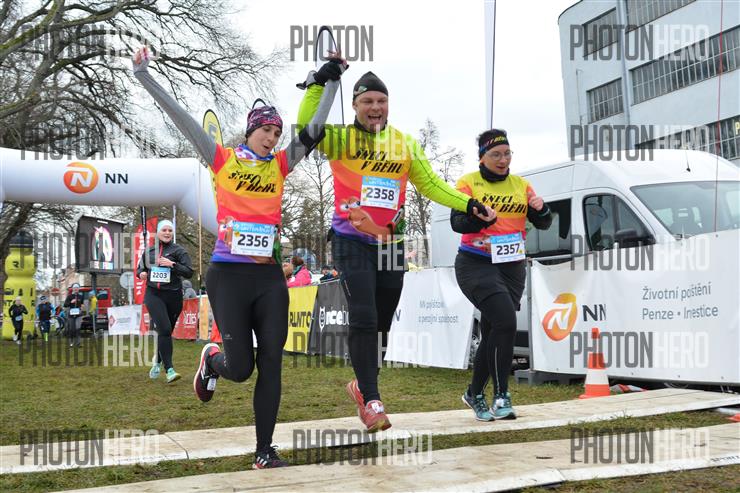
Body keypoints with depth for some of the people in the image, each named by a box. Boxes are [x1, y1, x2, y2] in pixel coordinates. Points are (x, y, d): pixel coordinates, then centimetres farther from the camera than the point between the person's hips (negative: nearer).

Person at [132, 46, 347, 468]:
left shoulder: (280, 165, 10)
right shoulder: (223, 160, 2)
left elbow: (315, 128, 9)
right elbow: (181, 117, 0)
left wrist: (332, 81, 8)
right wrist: (144, 76, -2)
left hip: (270, 278, 3)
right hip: (228, 275, -3)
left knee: (271, 363, 0)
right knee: (240, 368, -2)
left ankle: (265, 450, 8)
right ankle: (211, 360, 35)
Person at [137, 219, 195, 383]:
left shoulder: (178, 251, 0)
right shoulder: (149, 251, 10)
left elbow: (189, 272, -8)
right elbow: (140, 267, 25)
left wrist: (172, 264, -20)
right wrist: (141, 273, 2)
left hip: (173, 296, 0)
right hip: (153, 294, 0)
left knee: (167, 331, 12)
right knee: (164, 329, -17)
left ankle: (158, 362, 37)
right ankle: (169, 370, -18)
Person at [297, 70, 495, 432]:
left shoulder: (405, 144, 9)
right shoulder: (341, 139, -2)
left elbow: (430, 184, 11)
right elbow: (306, 129, -20)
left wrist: (468, 204, -1)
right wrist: (318, 83, -25)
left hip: (390, 244, 4)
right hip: (352, 242, -4)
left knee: (381, 324, 13)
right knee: (364, 319, -14)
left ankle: (361, 385, 33)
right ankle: (371, 401, -7)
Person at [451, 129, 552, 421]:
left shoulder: (521, 185, 12)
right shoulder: (468, 183, 0)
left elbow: (543, 224, 8)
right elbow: (456, 223, -11)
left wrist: (540, 209, -14)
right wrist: (480, 217, -31)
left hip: (512, 268, 5)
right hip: (476, 264, -5)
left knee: (492, 333, 7)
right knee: (505, 322, -22)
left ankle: (475, 394, 24)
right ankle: (501, 395, -13)